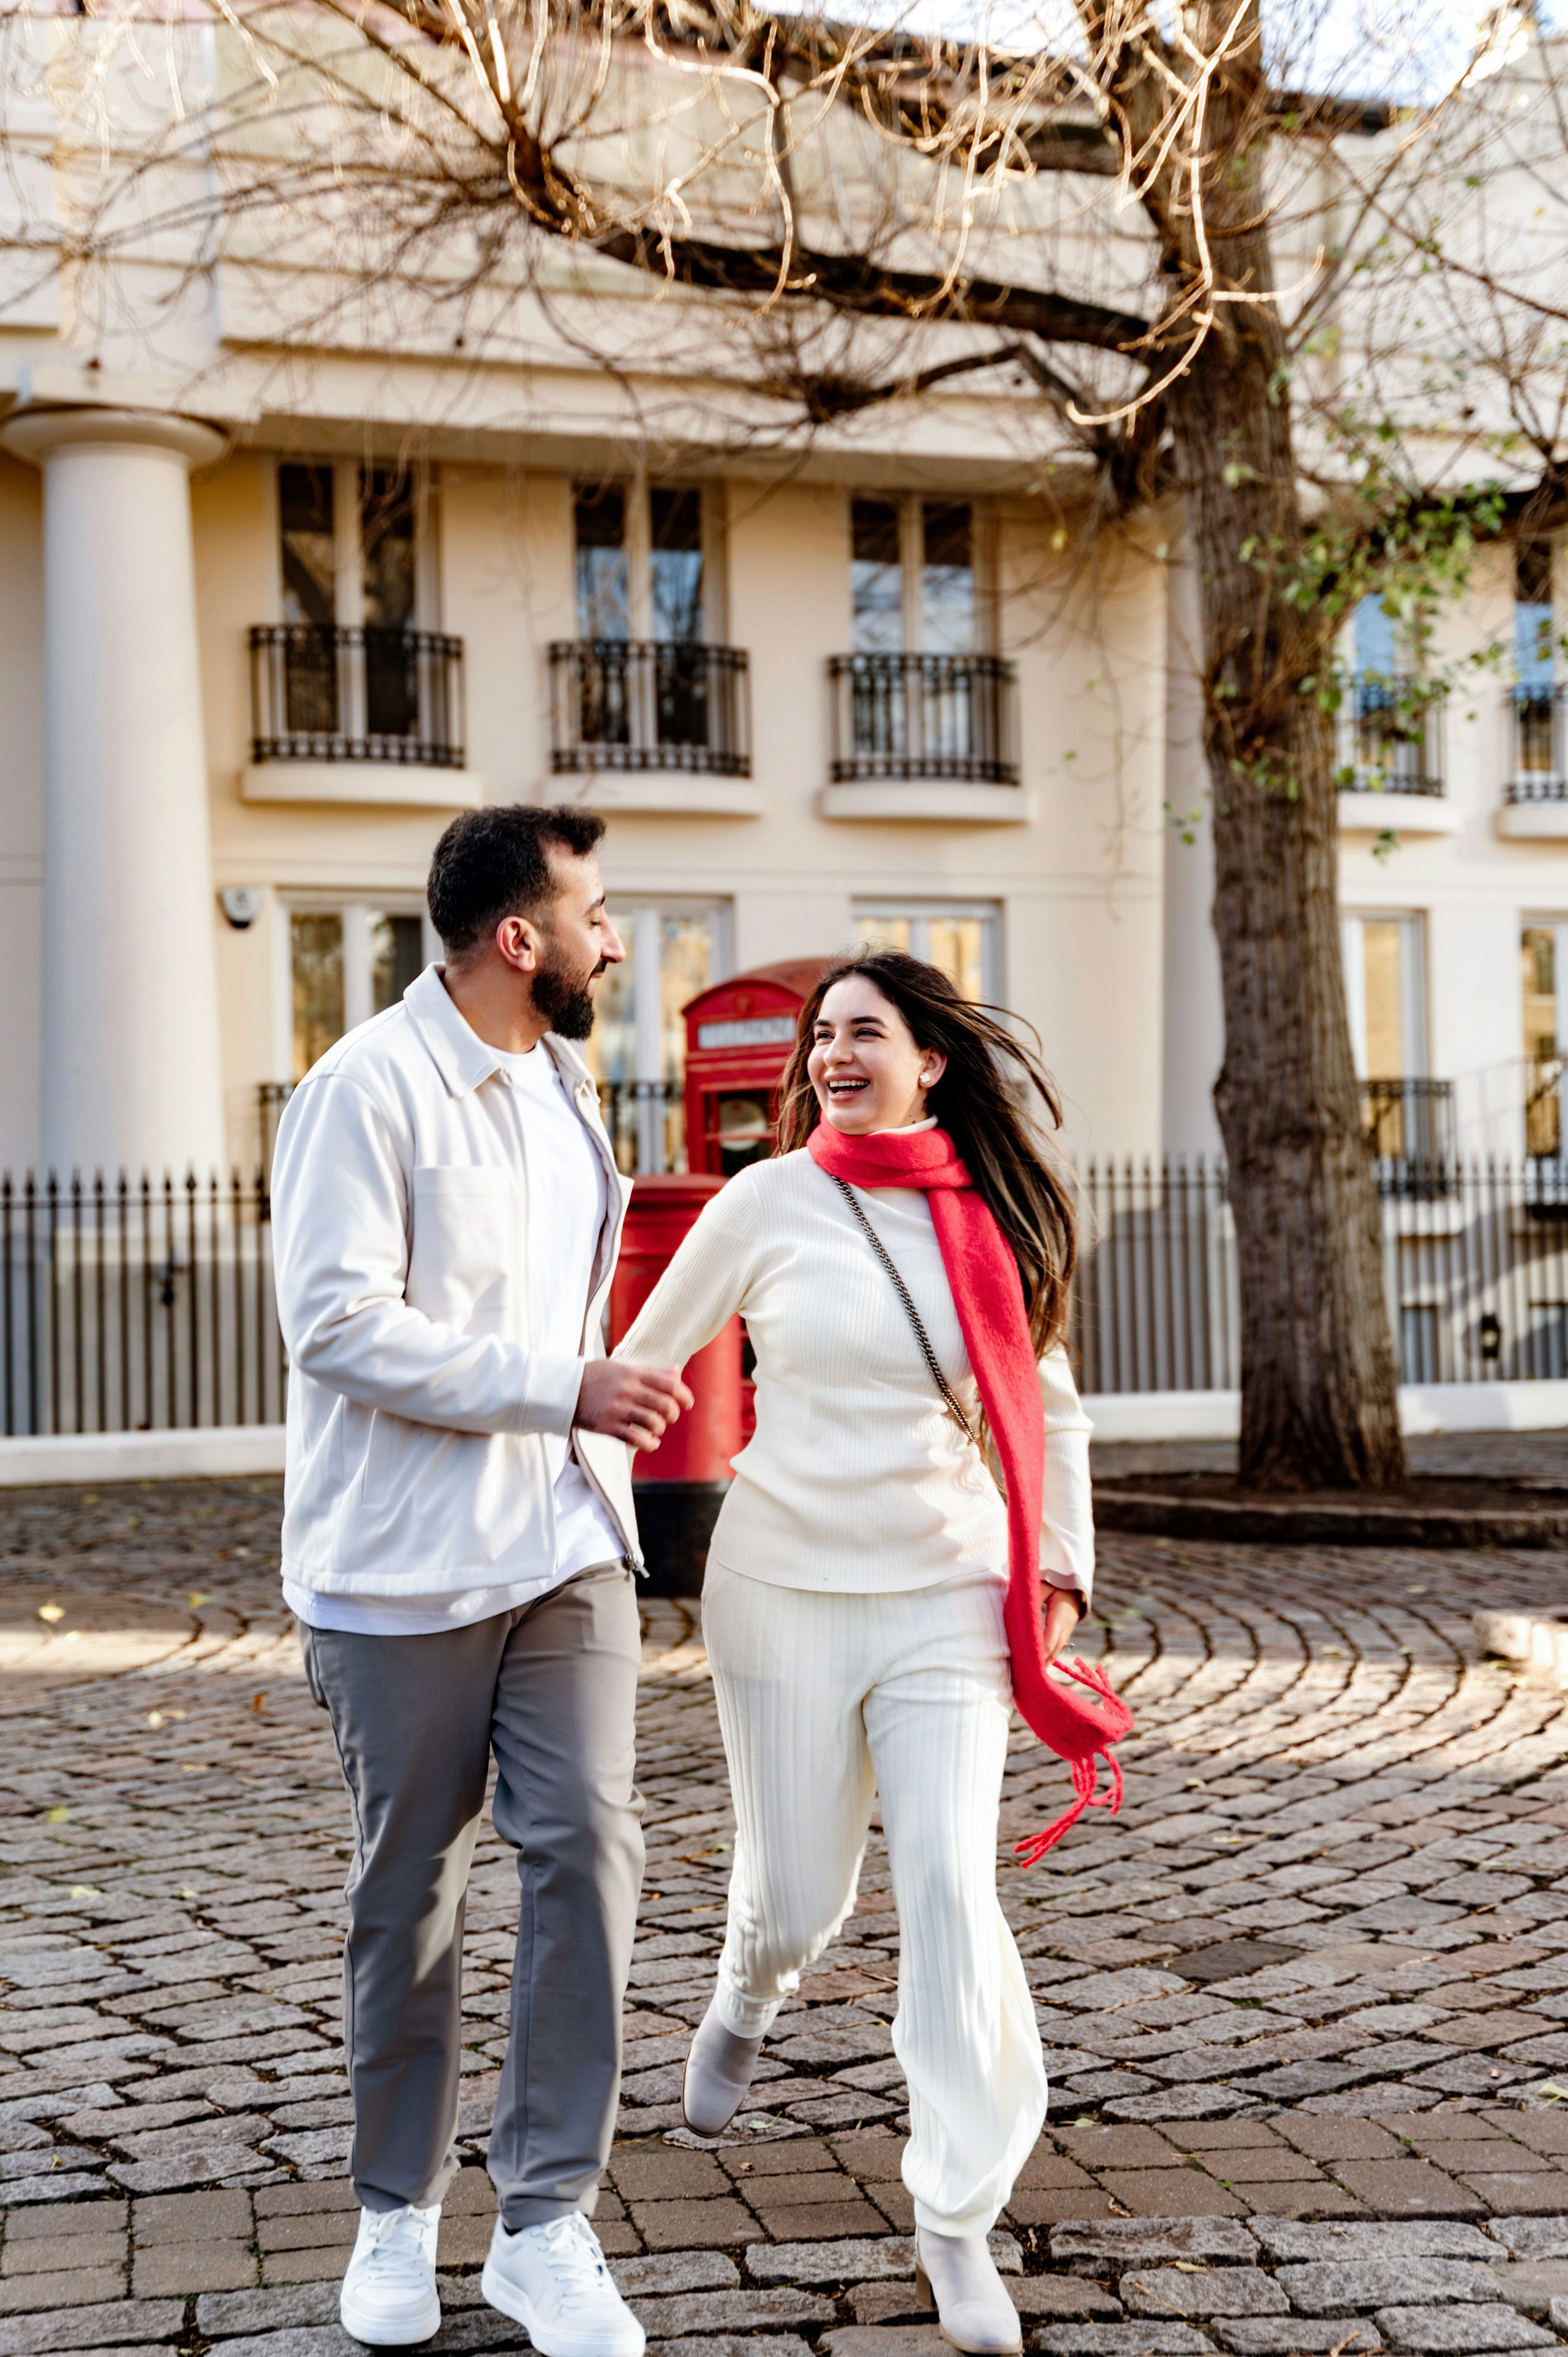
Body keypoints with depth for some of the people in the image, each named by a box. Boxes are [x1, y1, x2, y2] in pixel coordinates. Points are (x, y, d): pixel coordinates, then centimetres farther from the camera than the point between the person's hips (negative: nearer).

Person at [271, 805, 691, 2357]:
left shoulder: (561, 1084, 13)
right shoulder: (367, 1089, -13)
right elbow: (341, 1326, -20)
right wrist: (560, 1389, -20)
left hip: (564, 1548, 6)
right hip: (401, 1570, -6)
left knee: (588, 1849, -5)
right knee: (409, 1894, 7)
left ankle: (546, 2223, 6)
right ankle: (398, 2216, 26)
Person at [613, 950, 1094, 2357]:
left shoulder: (991, 1221, 2)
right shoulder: (769, 1201, -4)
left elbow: (1049, 1409, 14)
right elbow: (647, 1359, 5)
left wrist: (1061, 1568, 7)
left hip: (945, 1601, 1)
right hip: (784, 1593, -1)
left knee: (951, 1886, -8)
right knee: (797, 1895, 8)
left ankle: (958, 2219, 5)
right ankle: (746, 2005, 46)